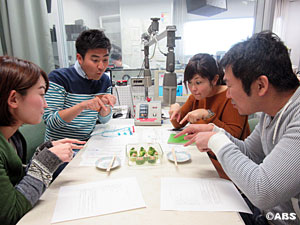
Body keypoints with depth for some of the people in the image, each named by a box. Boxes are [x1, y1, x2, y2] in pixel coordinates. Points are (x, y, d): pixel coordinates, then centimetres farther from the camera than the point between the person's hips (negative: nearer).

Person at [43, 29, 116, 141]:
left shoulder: (104, 80, 3)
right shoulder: (58, 77, -13)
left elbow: (103, 120, 8)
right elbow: (49, 121, -18)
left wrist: (105, 105, -13)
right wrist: (82, 106, -30)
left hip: (87, 144, 3)